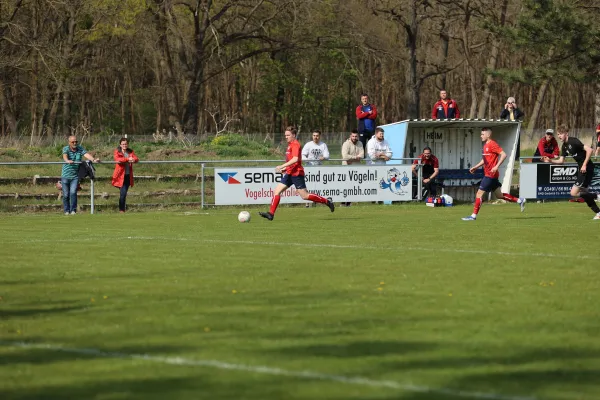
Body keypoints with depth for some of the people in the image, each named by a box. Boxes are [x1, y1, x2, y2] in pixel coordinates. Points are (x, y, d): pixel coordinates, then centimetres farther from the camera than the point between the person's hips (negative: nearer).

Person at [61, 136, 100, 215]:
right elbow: (65, 155, -27)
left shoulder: (80, 149, 1)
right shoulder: (65, 149, -5)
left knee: (73, 192, -15)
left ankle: (73, 210, -7)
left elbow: (86, 154, -16)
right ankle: (66, 211, 14)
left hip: (75, 176, 1)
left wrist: (93, 160, -37)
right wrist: (67, 161, -51)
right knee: (66, 194, 1)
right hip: (65, 176, -1)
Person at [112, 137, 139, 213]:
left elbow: (136, 158, -2)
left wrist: (133, 159, -26)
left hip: (128, 175, 4)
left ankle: (123, 208, 18)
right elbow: (117, 159, -19)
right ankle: (121, 209, -2)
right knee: (123, 193, -11)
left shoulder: (130, 152, 13)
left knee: (124, 193, 8)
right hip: (121, 175, -4)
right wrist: (127, 159, -28)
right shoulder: (117, 152, 1)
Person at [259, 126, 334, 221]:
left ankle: (327, 201, 8)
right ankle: (271, 214, -6)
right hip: (289, 173, 10)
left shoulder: (295, 144, -12)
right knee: (277, 191, -2)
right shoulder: (290, 145, 17)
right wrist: (285, 169, 17)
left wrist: (282, 166, -26)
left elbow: (295, 159, -25)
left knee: (304, 196, -6)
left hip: (296, 173, -10)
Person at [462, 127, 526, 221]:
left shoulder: (492, 144, -14)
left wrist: (496, 166, -26)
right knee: (499, 195, 15)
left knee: (479, 194, -8)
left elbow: (503, 155, -21)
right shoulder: (486, 145, 16)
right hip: (488, 174, 10)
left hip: (490, 174, -10)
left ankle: (474, 215, -5)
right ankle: (520, 201, 23)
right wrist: (475, 167, 19)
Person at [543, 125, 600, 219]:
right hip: (581, 169, 10)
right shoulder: (564, 146, 11)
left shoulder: (573, 141, -17)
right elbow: (561, 160, 16)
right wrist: (550, 160, -1)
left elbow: (589, 150, -23)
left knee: (574, 193, -13)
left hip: (587, 168, -10)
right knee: (583, 192, 14)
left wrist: (584, 165, -23)